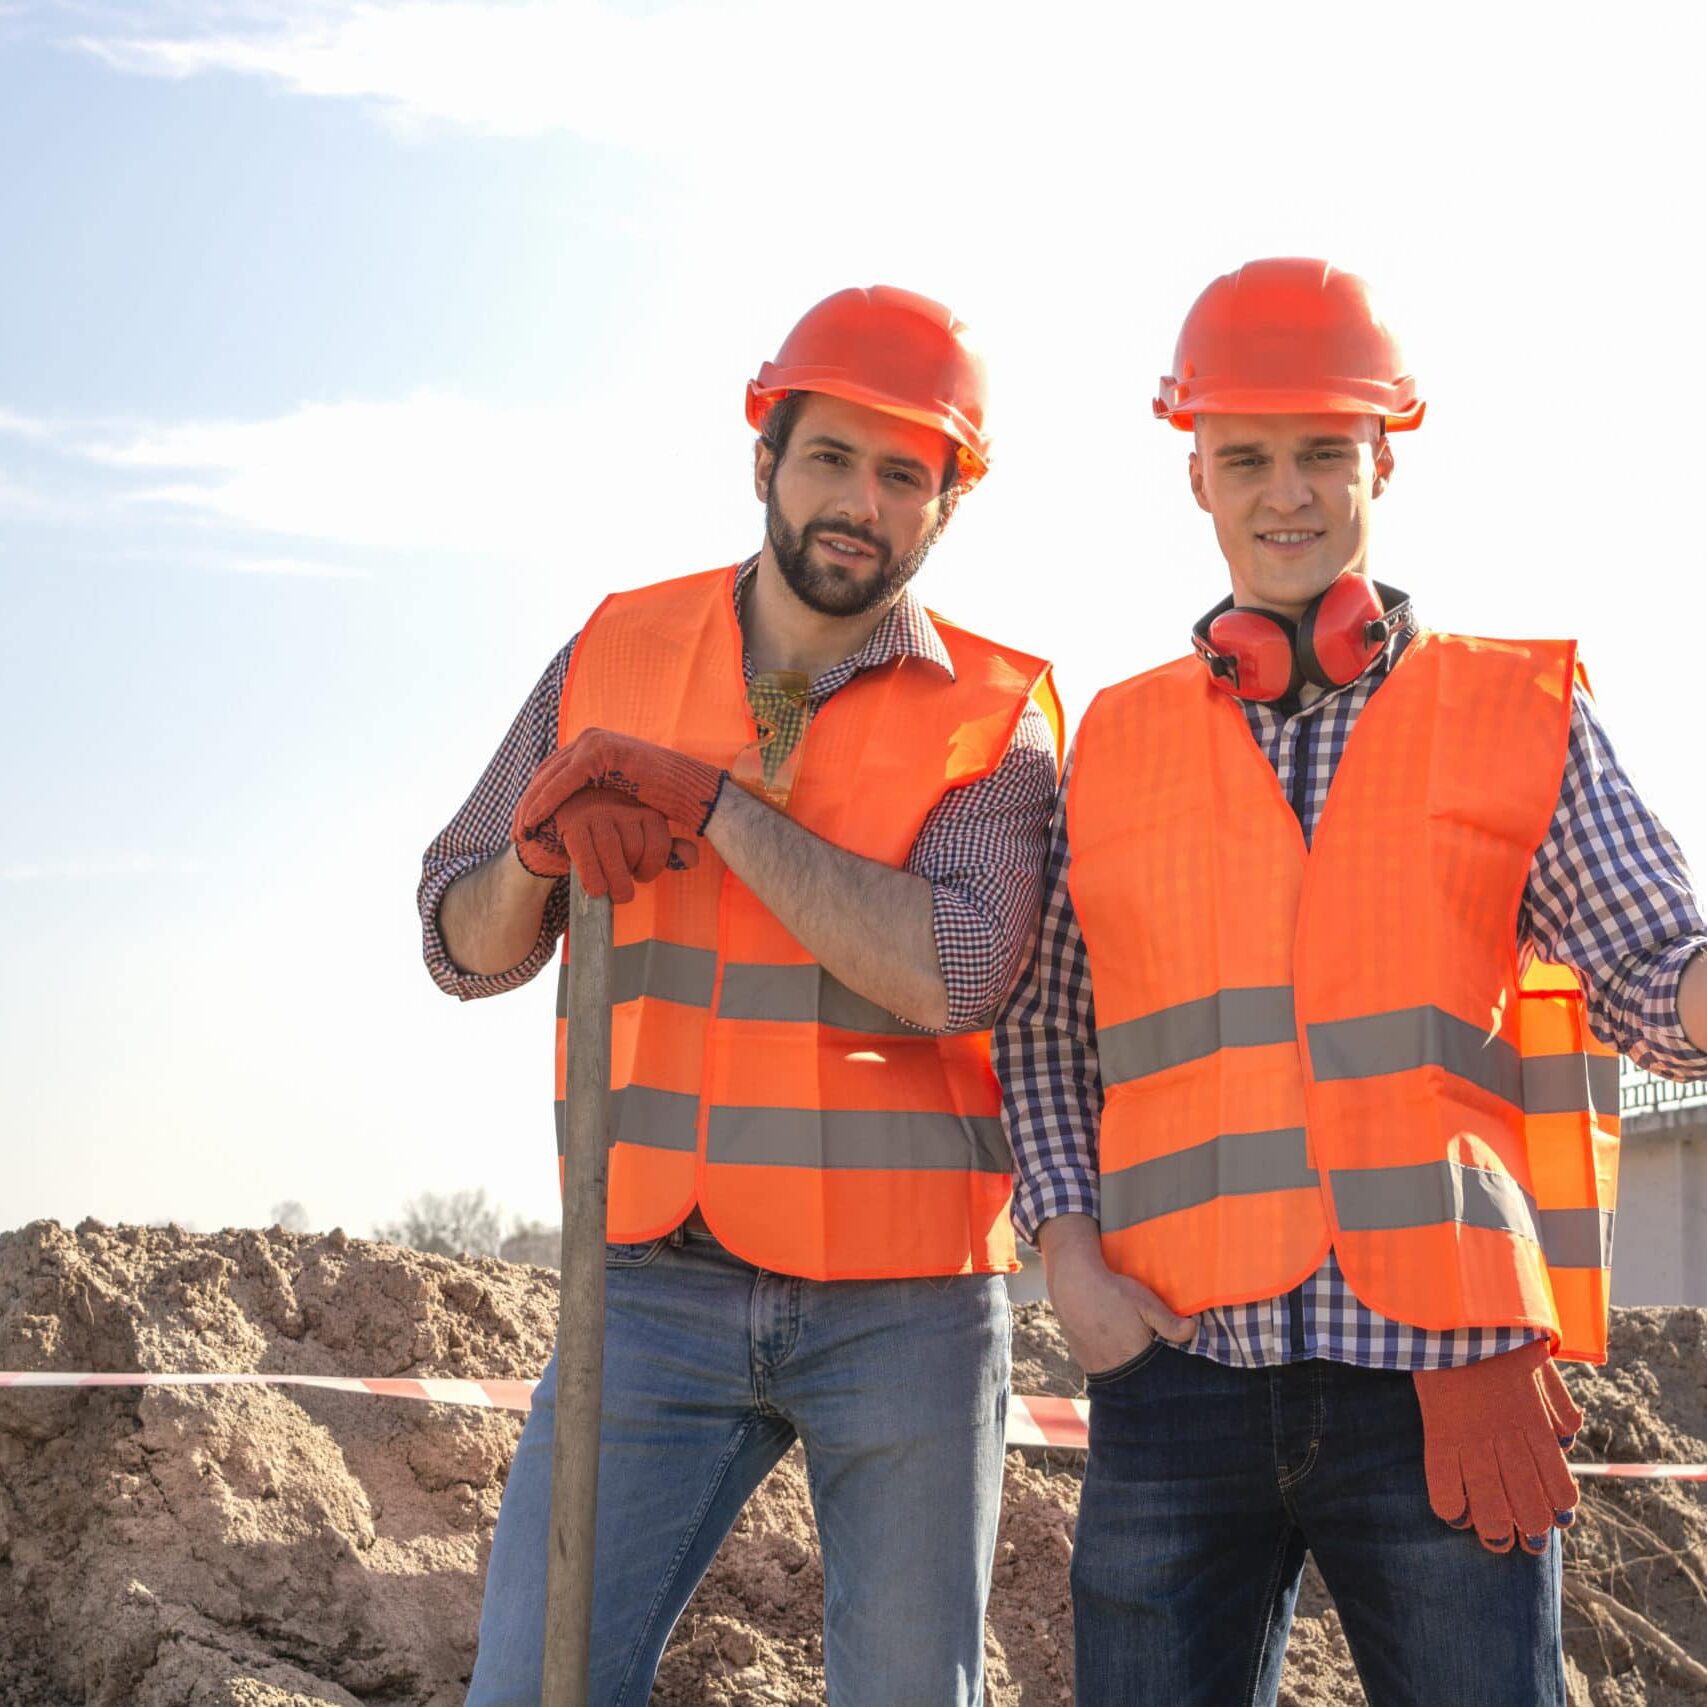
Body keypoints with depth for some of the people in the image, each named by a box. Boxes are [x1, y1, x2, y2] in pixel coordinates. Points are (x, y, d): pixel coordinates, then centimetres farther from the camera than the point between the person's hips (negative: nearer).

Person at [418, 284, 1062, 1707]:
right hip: (659, 1283, 2)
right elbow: (467, 947, 10)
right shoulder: (615, 657, 7)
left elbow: (953, 969, -21)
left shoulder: (995, 720, -2)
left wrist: (710, 802, -20)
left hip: (904, 1305, -1)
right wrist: (538, 852, -13)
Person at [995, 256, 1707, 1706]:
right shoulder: (1119, 741, 12)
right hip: (1181, 1374, 2)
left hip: (1440, 1388, -1)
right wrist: (1067, 1249, 3)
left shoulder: (1521, 714, 7)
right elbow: (1044, 1030, 18)